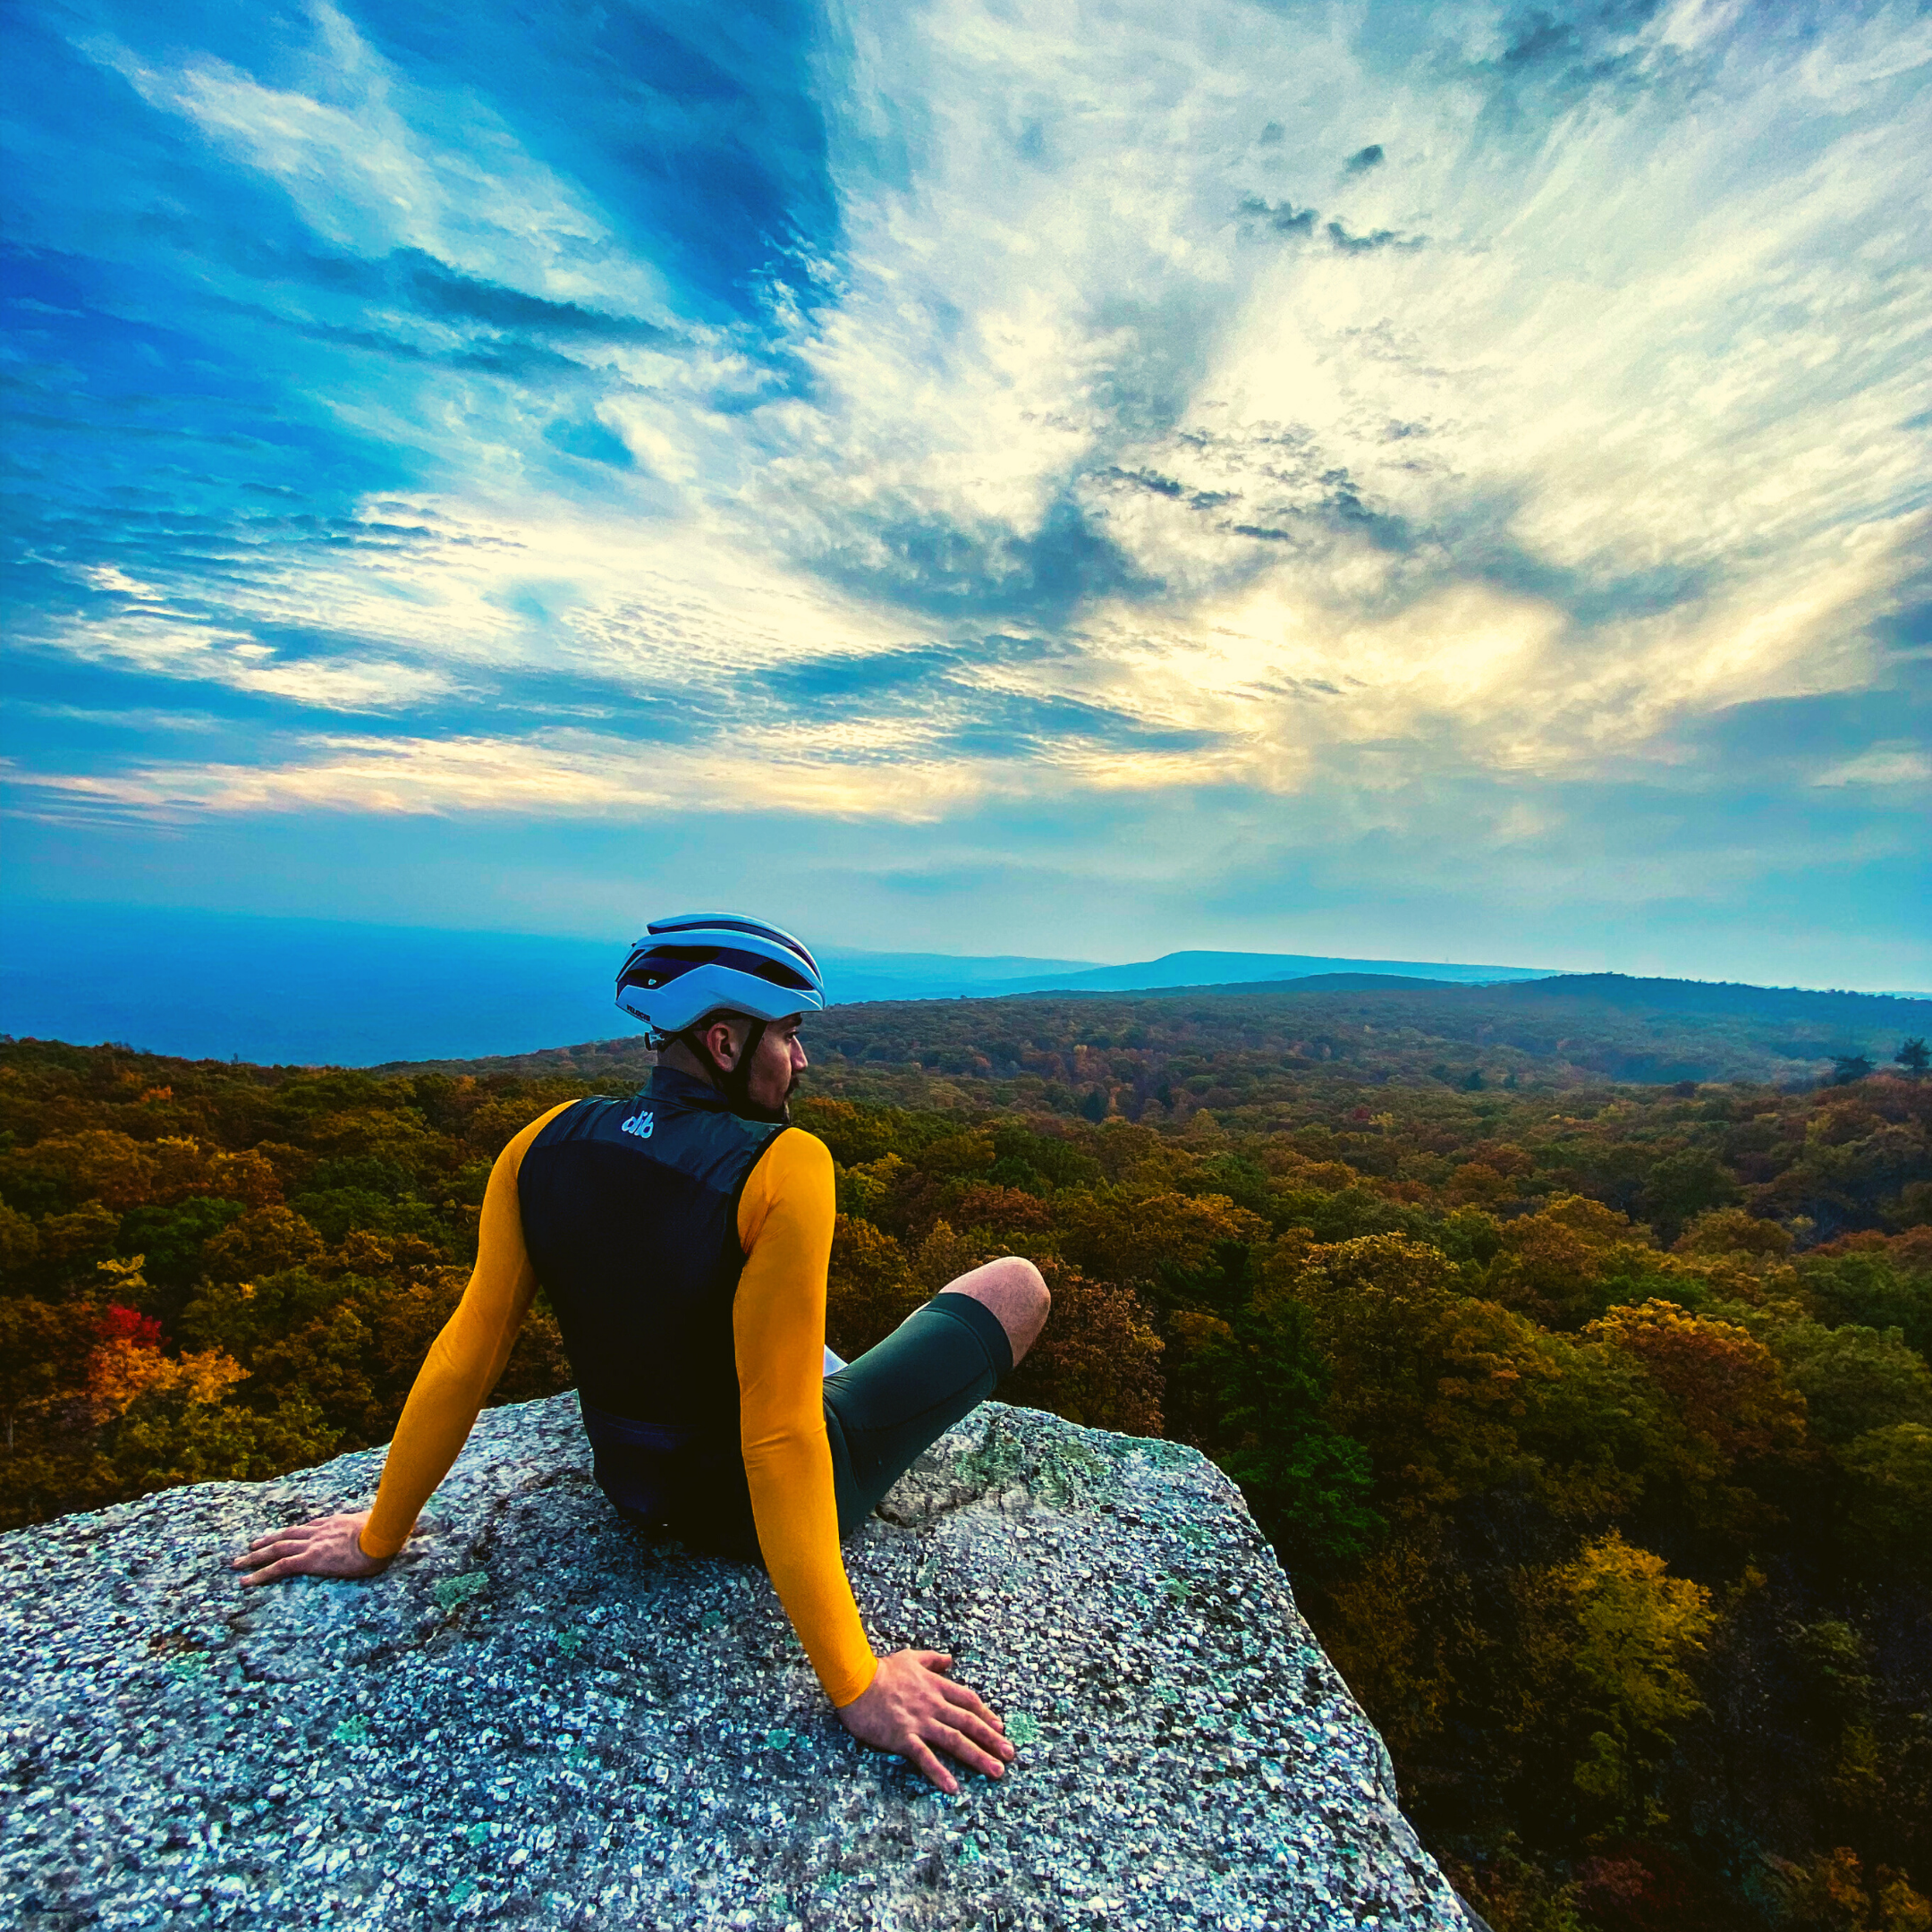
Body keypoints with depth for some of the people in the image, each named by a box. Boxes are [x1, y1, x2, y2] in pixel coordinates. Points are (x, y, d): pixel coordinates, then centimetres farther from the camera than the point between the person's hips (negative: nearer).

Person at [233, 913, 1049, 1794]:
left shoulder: (544, 1143, -13)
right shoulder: (784, 1167, -31)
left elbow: (464, 1354, -8)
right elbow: (780, 1437, -32)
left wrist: (378, 1535, 7)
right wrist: (854, 1685, -25)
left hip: (633, 1483, 6)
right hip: (763, 1508, -5)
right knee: (1018, 1286, 10)